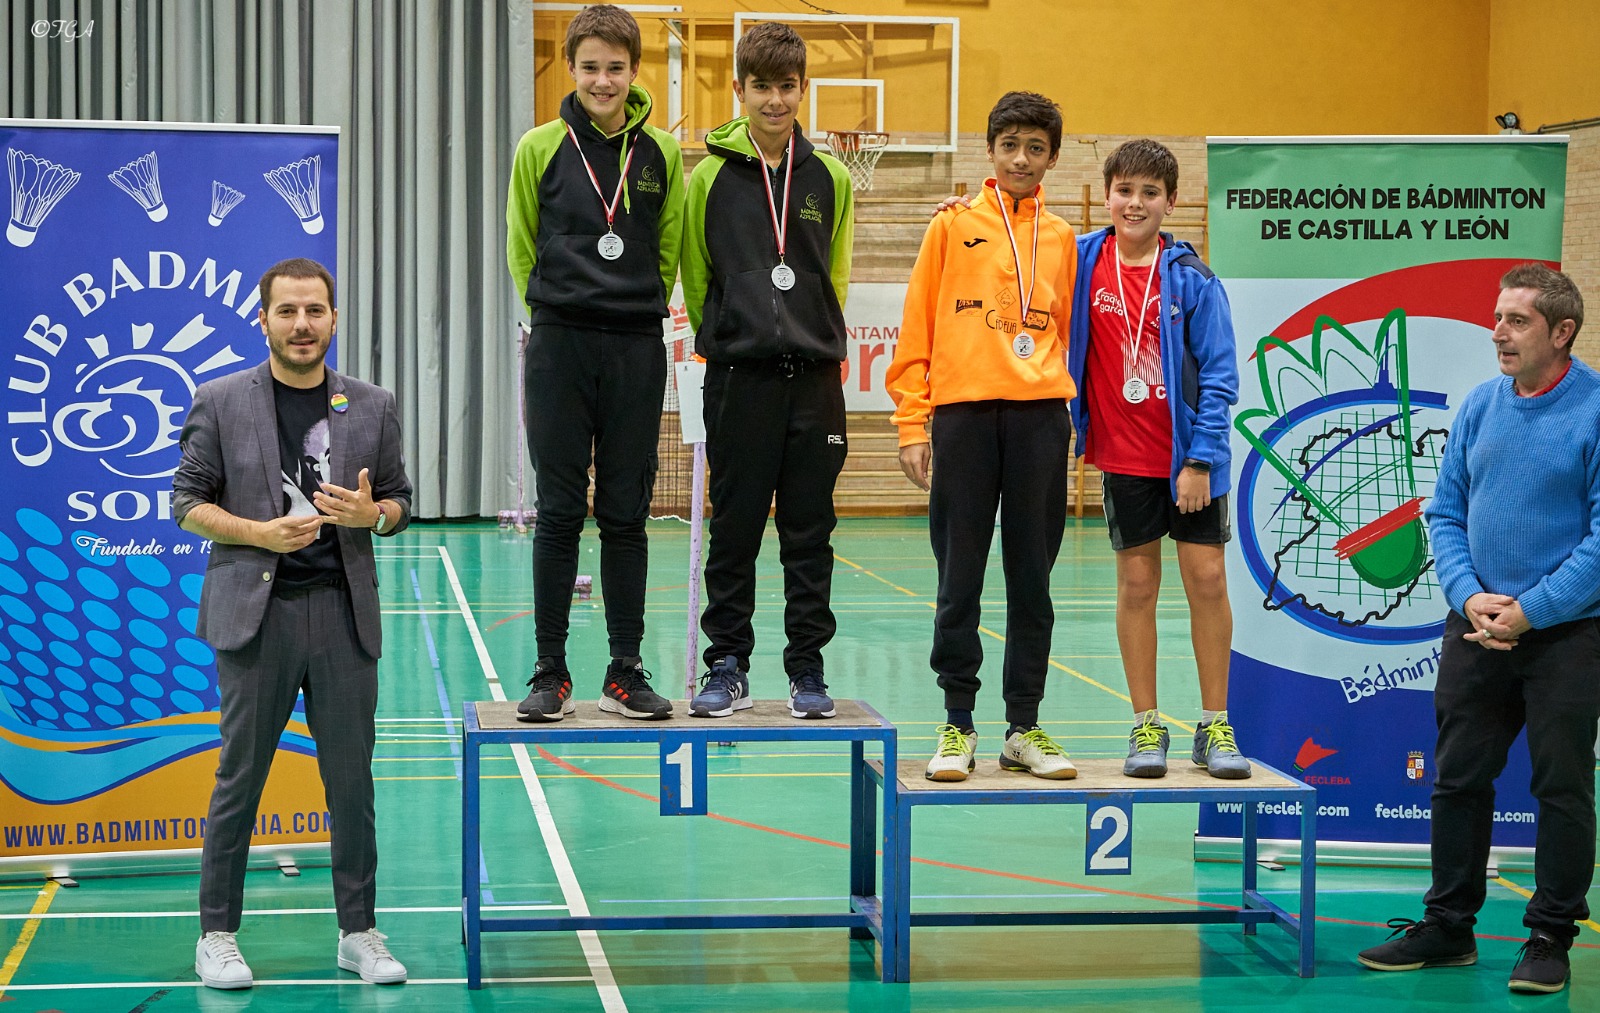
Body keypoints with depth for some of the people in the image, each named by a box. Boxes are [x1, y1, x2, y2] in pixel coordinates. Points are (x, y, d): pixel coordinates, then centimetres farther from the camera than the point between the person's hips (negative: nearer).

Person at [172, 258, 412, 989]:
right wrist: (256, 532, -14)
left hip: (344, 612, 2)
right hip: (255, 610, -2)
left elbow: (400, 502, 13)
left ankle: (359, 932, 17)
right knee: (239, 779, 3)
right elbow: (187, 501, 2)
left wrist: (372, 513, -10)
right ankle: (217, 935, 13)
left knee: (352, 780, 6)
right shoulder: (220, 402, 2)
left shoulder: (372, 407, 9)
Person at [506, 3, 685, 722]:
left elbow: (669, 250, 12)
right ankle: (550, 674, 7)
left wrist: (637, 311, 7)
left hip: (636, 349, 1)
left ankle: (625, 674, 11)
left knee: (626, 515, 5)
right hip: (558, 346, -1)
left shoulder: (660, 153, 5)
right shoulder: (540, 148, 2)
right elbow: (522, 248, 10)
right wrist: (557, 313, 8)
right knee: (558, 514, 1)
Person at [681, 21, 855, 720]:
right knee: (734, 529, 3)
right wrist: (723, 339, 10)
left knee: (809, 531, 4)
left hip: (815, 375, 1)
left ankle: (807, 668, 12)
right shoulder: (712, 174, 2)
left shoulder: (829, 177, 7)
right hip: (738, 373, -1)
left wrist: (814, 339, 13)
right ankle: (727, 667, 11)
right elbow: (695, 274, 10)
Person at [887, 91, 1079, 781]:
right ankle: (958, 726, 9)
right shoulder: (953, 226, 6)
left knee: (1032, 578, 5)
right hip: (963, 413, -2)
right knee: (959, 577, 1)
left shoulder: (1061, 240, 13)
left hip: (1039, 415, 2)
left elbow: (1063, 332, 16)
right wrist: (911, 422, -3)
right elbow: (916, 330, 4)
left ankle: (1024, 728, 12)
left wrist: (1067, 421, 7)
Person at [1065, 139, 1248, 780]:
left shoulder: (1191, 278, -6)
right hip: (1123, 456, 1)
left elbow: (1218, 375, -6)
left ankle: (1215, 727, 11)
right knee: (1137, 583, 5)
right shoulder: (1081, 262, -1)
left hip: (1189, 457, -1)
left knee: (1207, 580, 1)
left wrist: (1201, 460, -11)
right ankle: (1146, 726, 14)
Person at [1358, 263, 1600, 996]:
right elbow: (1446, 511, 9)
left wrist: (1529, 612, -16)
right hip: (1476, 627, 5)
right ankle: (1448, 927, 22)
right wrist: (1470, 596, -7)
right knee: (1458, 778, 10)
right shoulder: (1480, 406, 6)